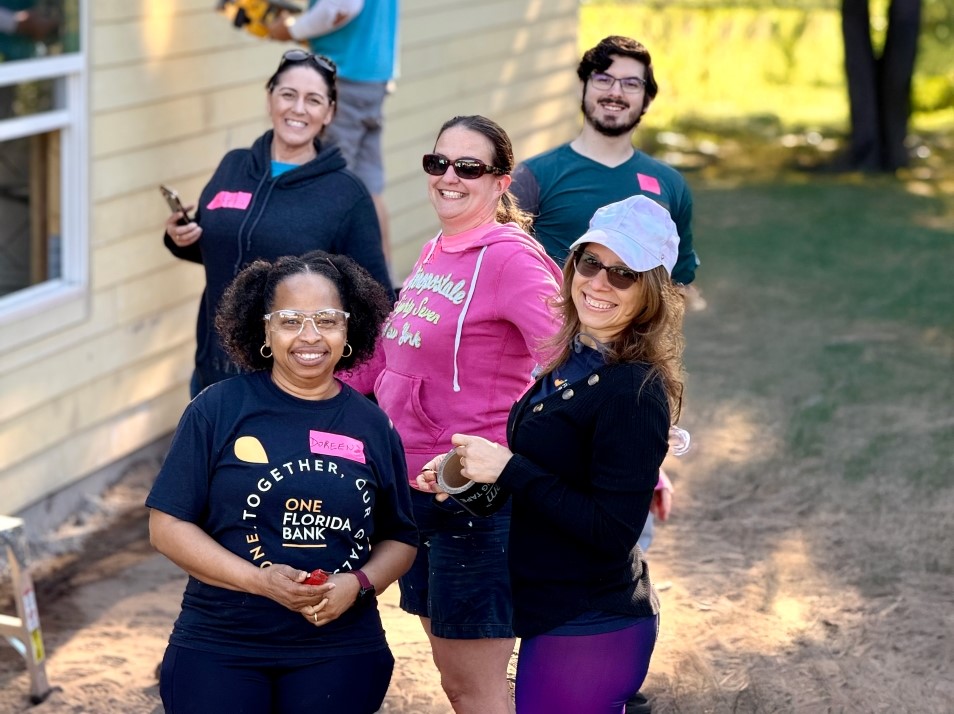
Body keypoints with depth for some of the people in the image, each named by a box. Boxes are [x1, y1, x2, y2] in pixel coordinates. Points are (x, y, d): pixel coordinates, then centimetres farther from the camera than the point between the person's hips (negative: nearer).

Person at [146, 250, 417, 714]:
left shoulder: (371, 427, 5)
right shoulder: (218, 410, -3)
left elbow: (399, 539, 12)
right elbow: (168, 526, -4)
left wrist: (358, 584, -9)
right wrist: (261, 580, -16)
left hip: (338, 657, 2)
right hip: (217, 653, -2)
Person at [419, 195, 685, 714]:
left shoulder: (634, 391, -20)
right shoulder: (575, 361, 6)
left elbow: (612, 531, -24)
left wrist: (509, 469, -22)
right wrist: (469, 470, 4)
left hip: (585, 633, -9)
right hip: (559, 614, 9)